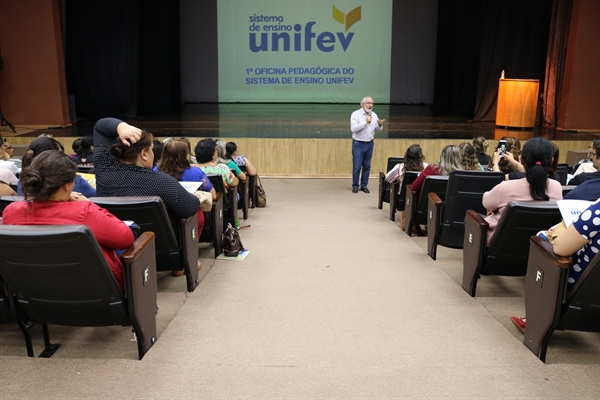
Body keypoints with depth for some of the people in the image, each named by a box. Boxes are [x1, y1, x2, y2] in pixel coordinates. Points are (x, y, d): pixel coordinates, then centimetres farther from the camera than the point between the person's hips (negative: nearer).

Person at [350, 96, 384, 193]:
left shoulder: (374, 115, 6)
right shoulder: (356, 114, -9)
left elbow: (378, 129, 7)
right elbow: (353, 128, -20)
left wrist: (380, 125, -16)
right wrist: (365, 122, -24)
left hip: (369, 144, 5)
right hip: (358, 144, -4)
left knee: (367, 166, 9)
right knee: (357, 167, -1)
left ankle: (364, 185, 20)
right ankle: (355, 186, 12)